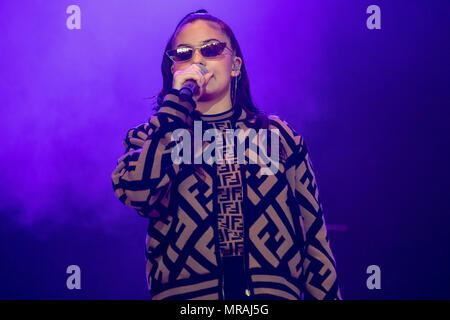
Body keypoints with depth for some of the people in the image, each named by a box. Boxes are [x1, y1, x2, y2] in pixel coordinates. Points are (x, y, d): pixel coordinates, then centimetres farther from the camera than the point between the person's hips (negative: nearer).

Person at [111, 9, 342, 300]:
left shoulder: (279, 136, 6)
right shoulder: (151, 138, 5)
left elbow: (314, 235, 5)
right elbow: (135, 193, -17)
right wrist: (178, 102, -13)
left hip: (276, 291, 1)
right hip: (185, 294, 0)